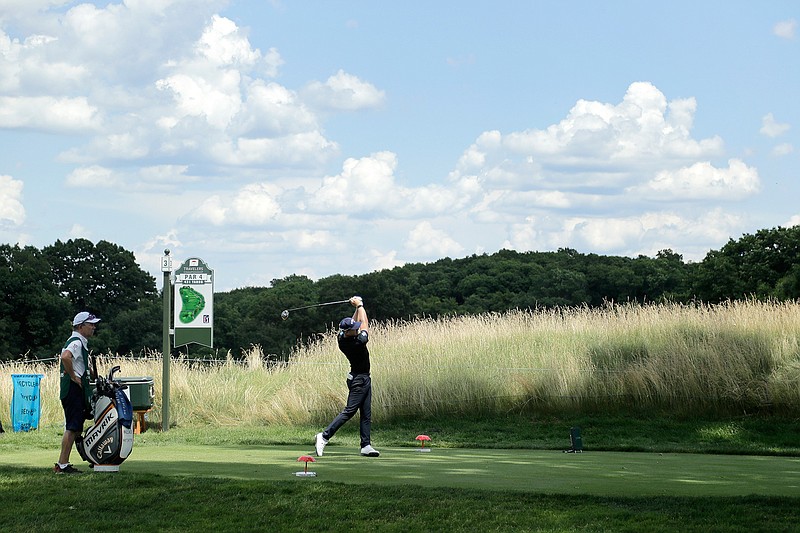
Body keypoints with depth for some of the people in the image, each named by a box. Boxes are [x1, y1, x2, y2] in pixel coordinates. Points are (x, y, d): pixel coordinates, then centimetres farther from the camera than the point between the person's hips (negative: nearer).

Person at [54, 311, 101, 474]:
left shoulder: (81, 343, 20)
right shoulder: (76, 342, -14)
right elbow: (65, 357, -33)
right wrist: (73, 377, -23)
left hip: (78, 389, 11)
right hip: (74, 388, -11)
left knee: (75, 427, 11)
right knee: (72, 428, -10)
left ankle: (63, 463, 14)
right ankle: (62, 465, -9)